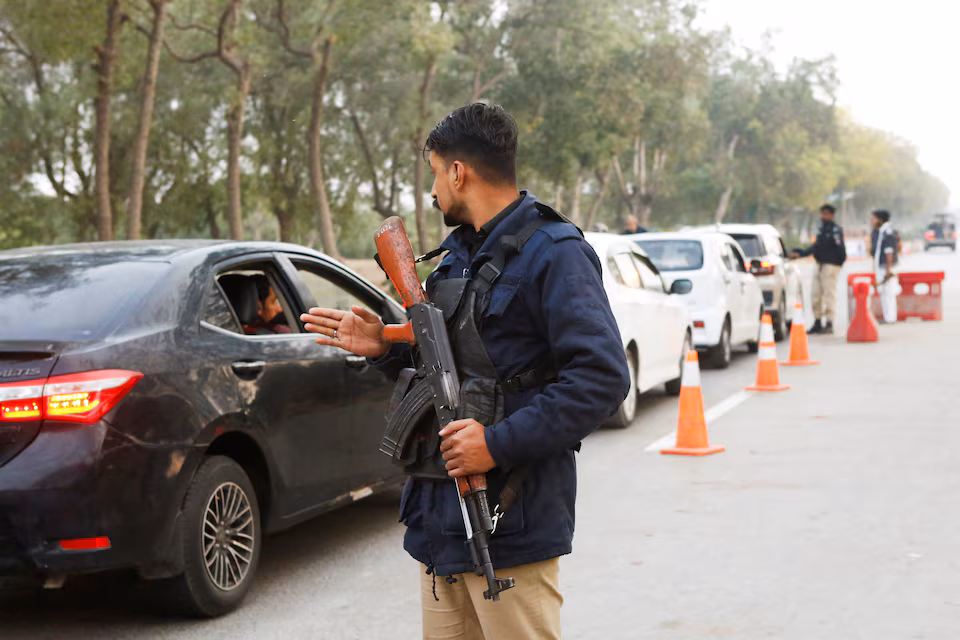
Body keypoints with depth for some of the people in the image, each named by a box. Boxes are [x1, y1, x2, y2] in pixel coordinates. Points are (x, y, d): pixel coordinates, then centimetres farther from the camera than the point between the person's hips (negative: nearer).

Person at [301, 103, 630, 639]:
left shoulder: (554, 254, -11)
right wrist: (388, 348, 11)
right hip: (440, 516, 9)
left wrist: (499, 443, -23)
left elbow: (603, 377, -20)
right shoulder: (459, 255, 19)